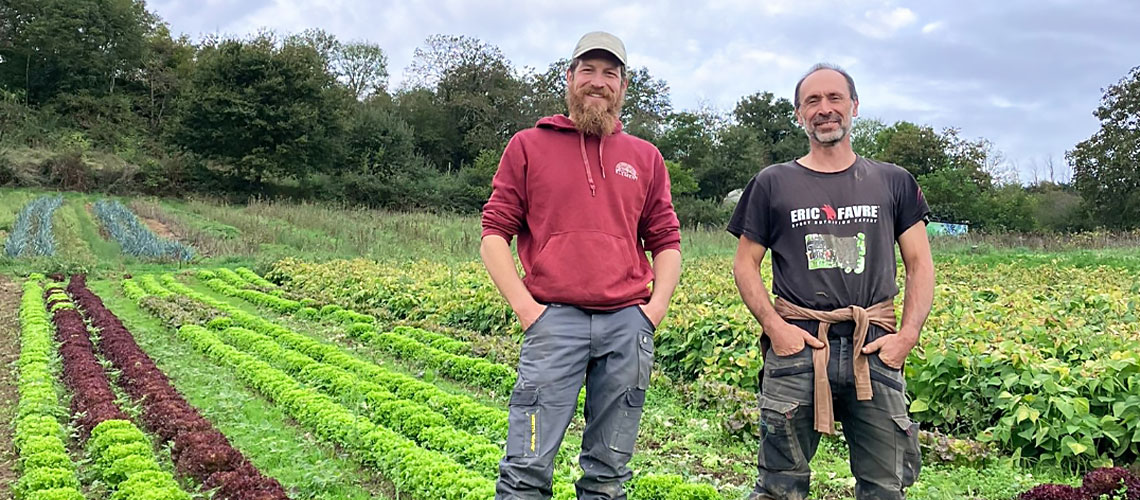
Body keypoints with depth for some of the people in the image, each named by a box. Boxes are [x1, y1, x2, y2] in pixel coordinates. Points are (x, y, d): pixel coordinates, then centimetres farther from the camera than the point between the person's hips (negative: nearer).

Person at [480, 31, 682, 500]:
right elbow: (494, 232, 4)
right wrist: (524, 305, -6)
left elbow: (666, 241, 18)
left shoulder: (646, 158, 16)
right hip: (554, 319, -2)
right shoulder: (528, 146, 8)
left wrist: (657, 305, 3)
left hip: (629, 324, 3)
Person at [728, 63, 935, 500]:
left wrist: (908, 335, -3)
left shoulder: (893, 182, 12)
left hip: (874, 349, 1)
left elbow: (920, 264, 11)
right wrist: (773, 326, -6)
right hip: (796, 347, -1)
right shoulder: (773, 184, 9)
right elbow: (744, 265, 8)